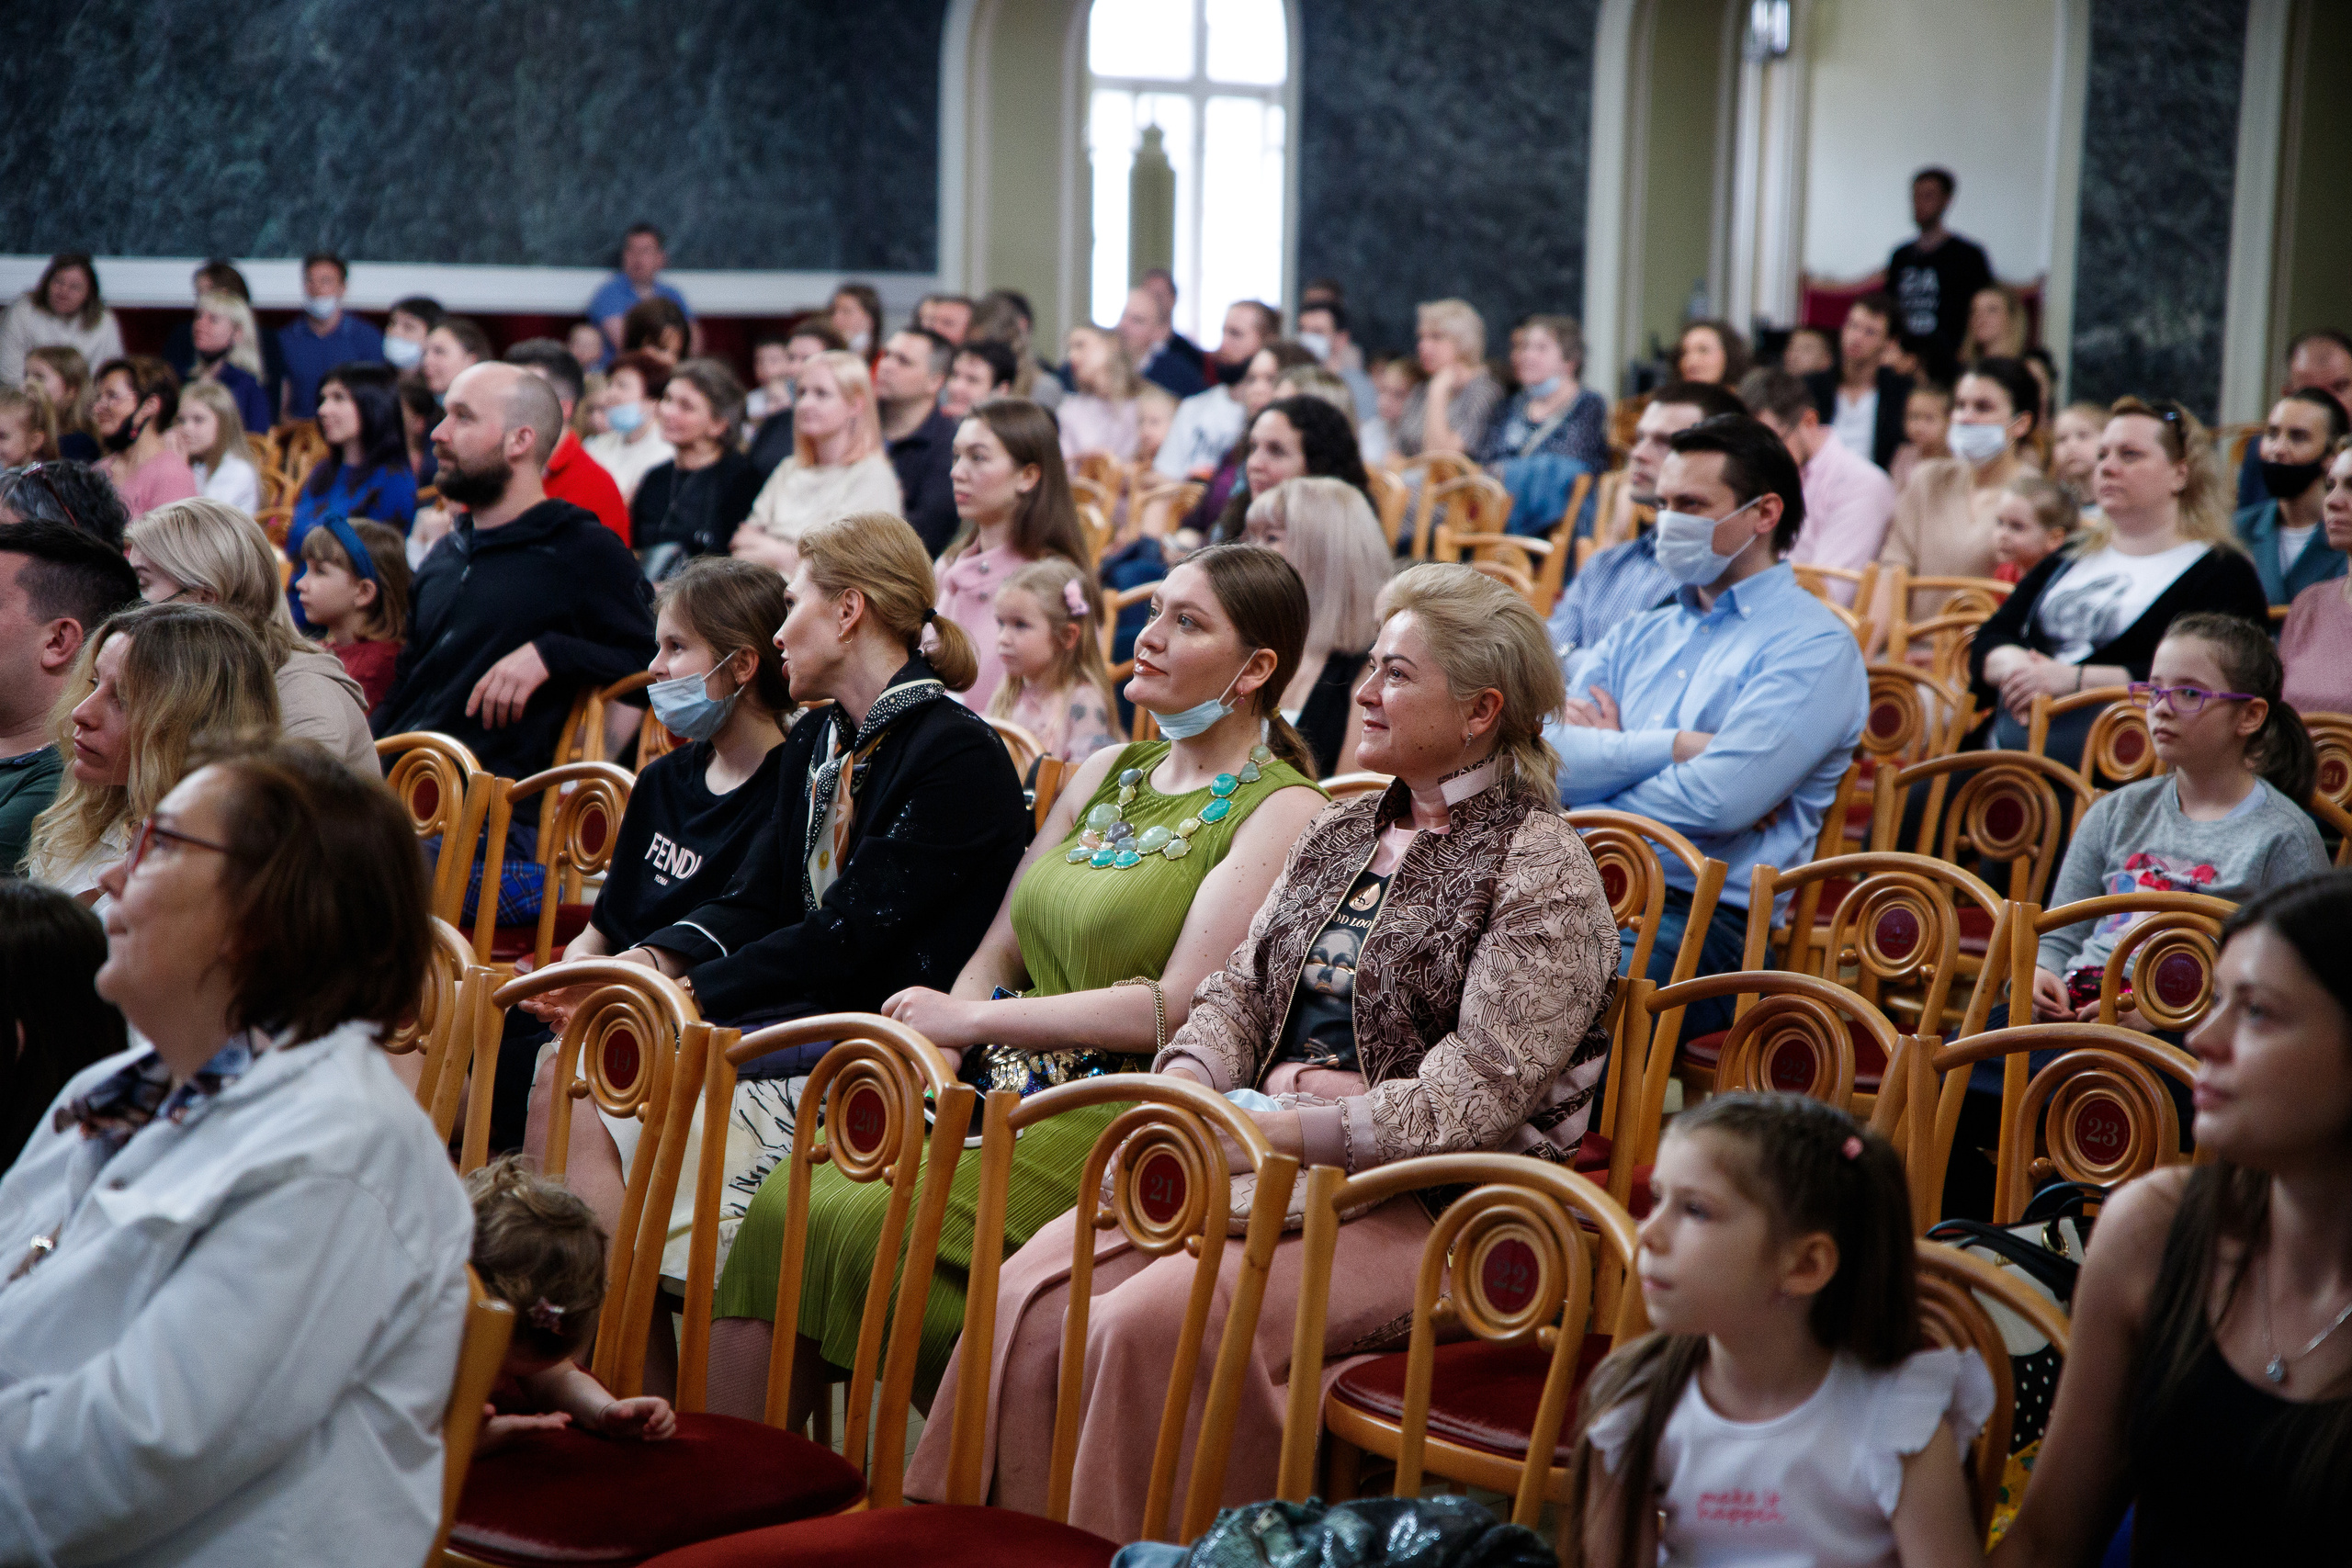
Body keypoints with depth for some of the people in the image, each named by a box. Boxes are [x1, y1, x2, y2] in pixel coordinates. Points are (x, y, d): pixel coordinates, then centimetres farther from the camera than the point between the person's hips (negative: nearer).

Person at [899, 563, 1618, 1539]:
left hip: (1416, 1199, -7)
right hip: (1266, 1156, 7)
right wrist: (1185, 1087, -4)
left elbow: (1477, 1099, -16)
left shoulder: (1542, 873, -7)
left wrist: (1287, 1131, -20)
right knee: (1030, 1298, -17)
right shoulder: (1342, 832, 18)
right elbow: (1240, 989, 18)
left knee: (1154, 1322, -31)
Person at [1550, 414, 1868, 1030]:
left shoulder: (1815, 648, 1)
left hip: (1702, 918, -6)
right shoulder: (1635, 637, 23)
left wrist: (1612, 752, 2)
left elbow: (1716, 801, -13)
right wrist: (1677, 745, -5)